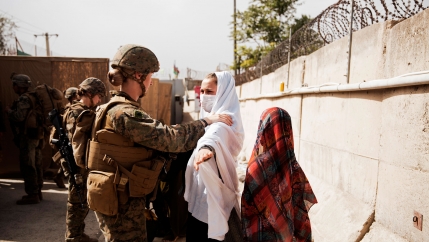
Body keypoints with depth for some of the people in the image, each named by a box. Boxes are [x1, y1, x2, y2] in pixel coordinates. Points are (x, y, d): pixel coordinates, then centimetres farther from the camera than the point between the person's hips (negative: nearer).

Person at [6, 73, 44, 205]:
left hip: (28, 136, -10)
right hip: (36, 135, 10)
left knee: (27, 166, -5)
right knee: (36, 165, 13)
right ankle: (37, 192, 21)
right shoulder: (32, 97, 15)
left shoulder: (24, 98, -14)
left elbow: (19, 116, -24)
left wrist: (9, 110, -6)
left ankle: (32, 195, -1)